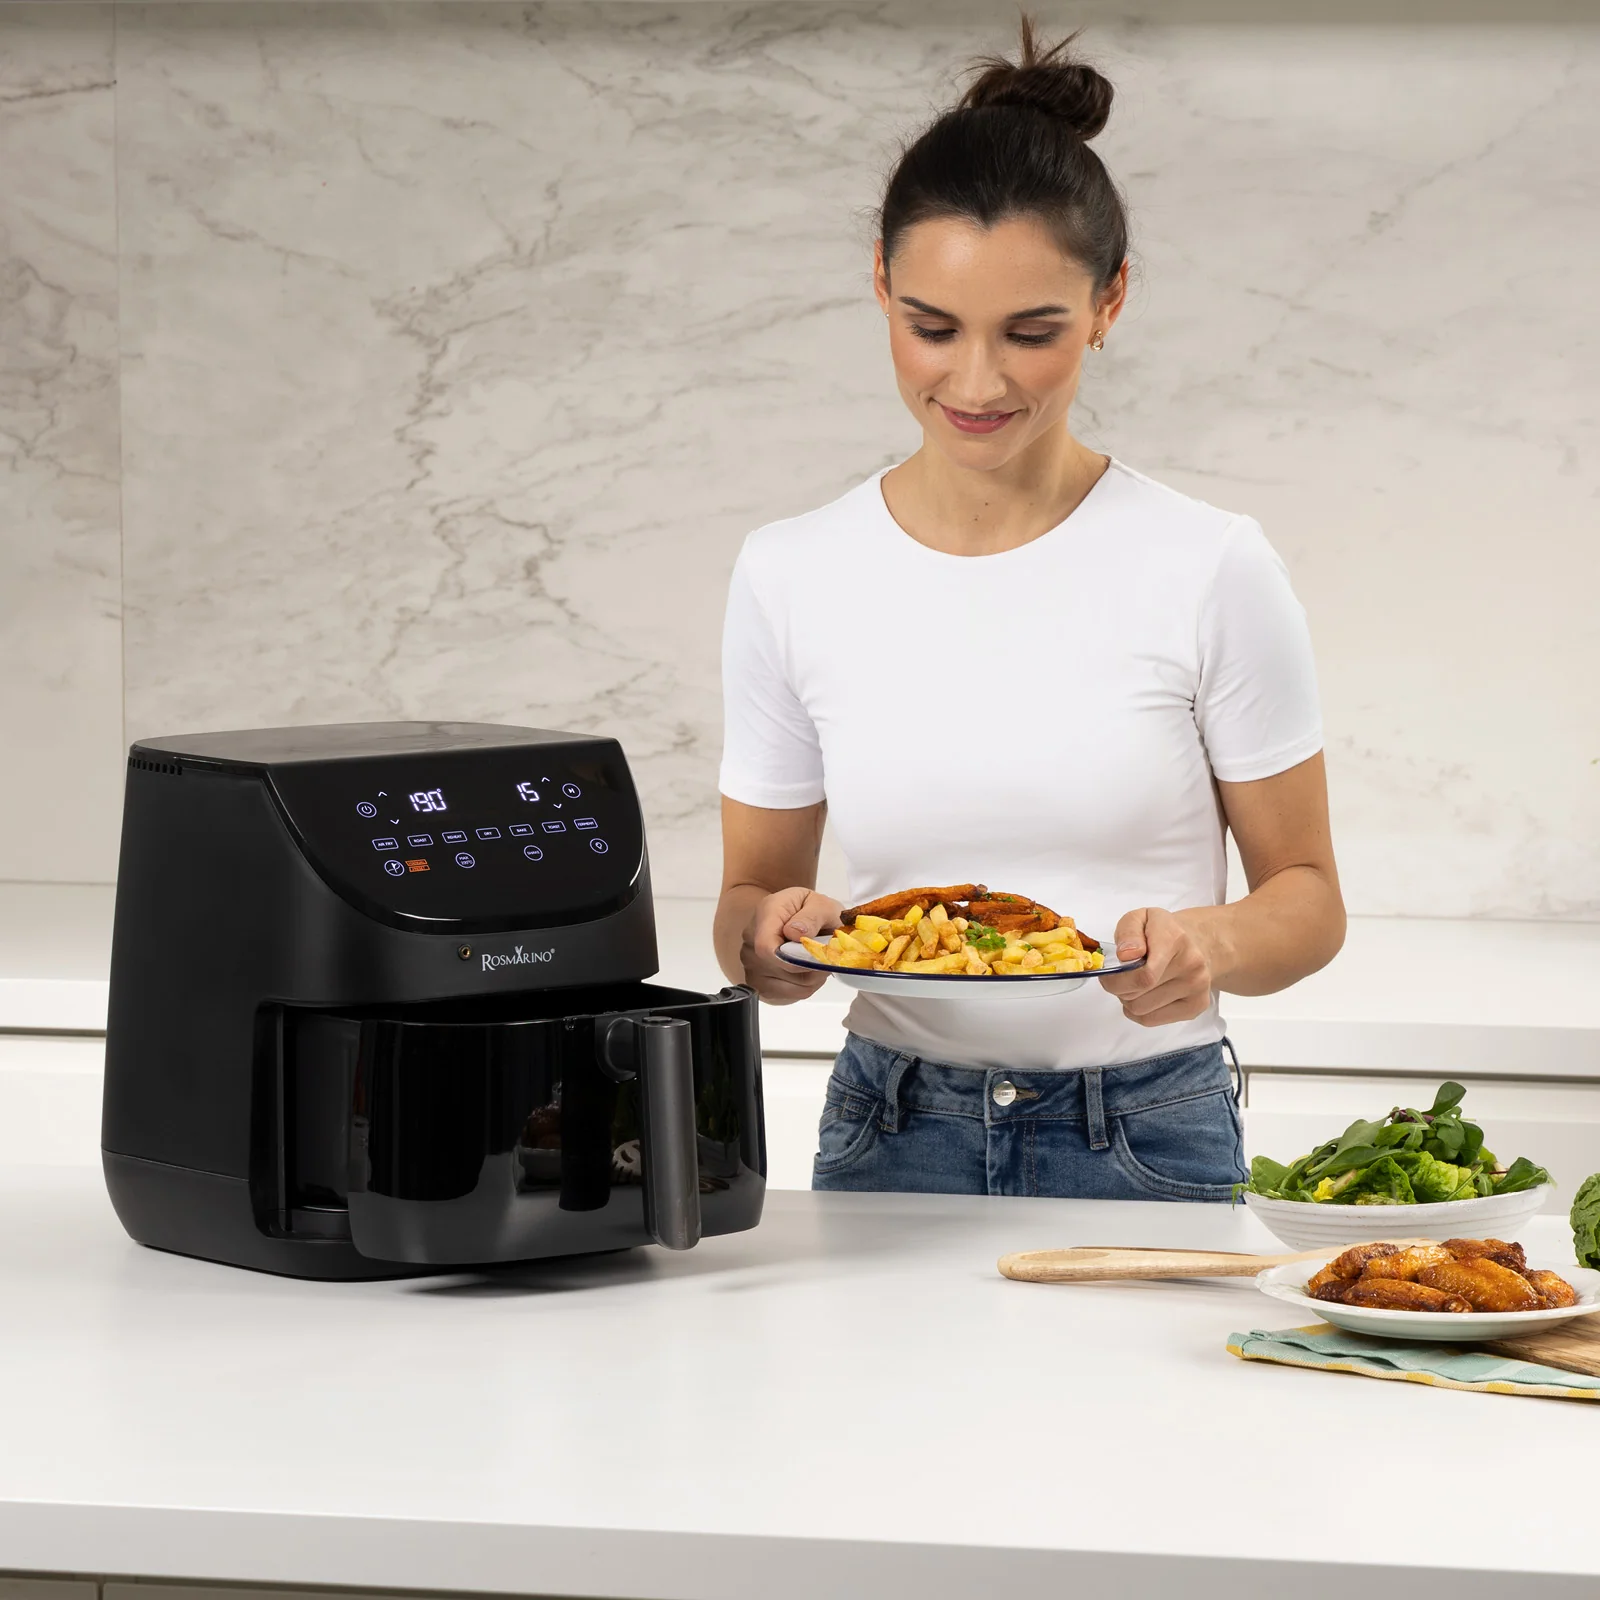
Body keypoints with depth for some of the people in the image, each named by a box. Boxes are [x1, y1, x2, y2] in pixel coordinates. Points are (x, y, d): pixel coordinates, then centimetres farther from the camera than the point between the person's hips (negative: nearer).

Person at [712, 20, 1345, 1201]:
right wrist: (772, 937, -12)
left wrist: (1210, 943, -19)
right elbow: (751, 891, 10)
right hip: (891, 1144, 2)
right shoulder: (791, 576, 1)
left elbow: (1307, 896, 2)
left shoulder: (1209, 569, -5)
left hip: (1147, 1149, -2)